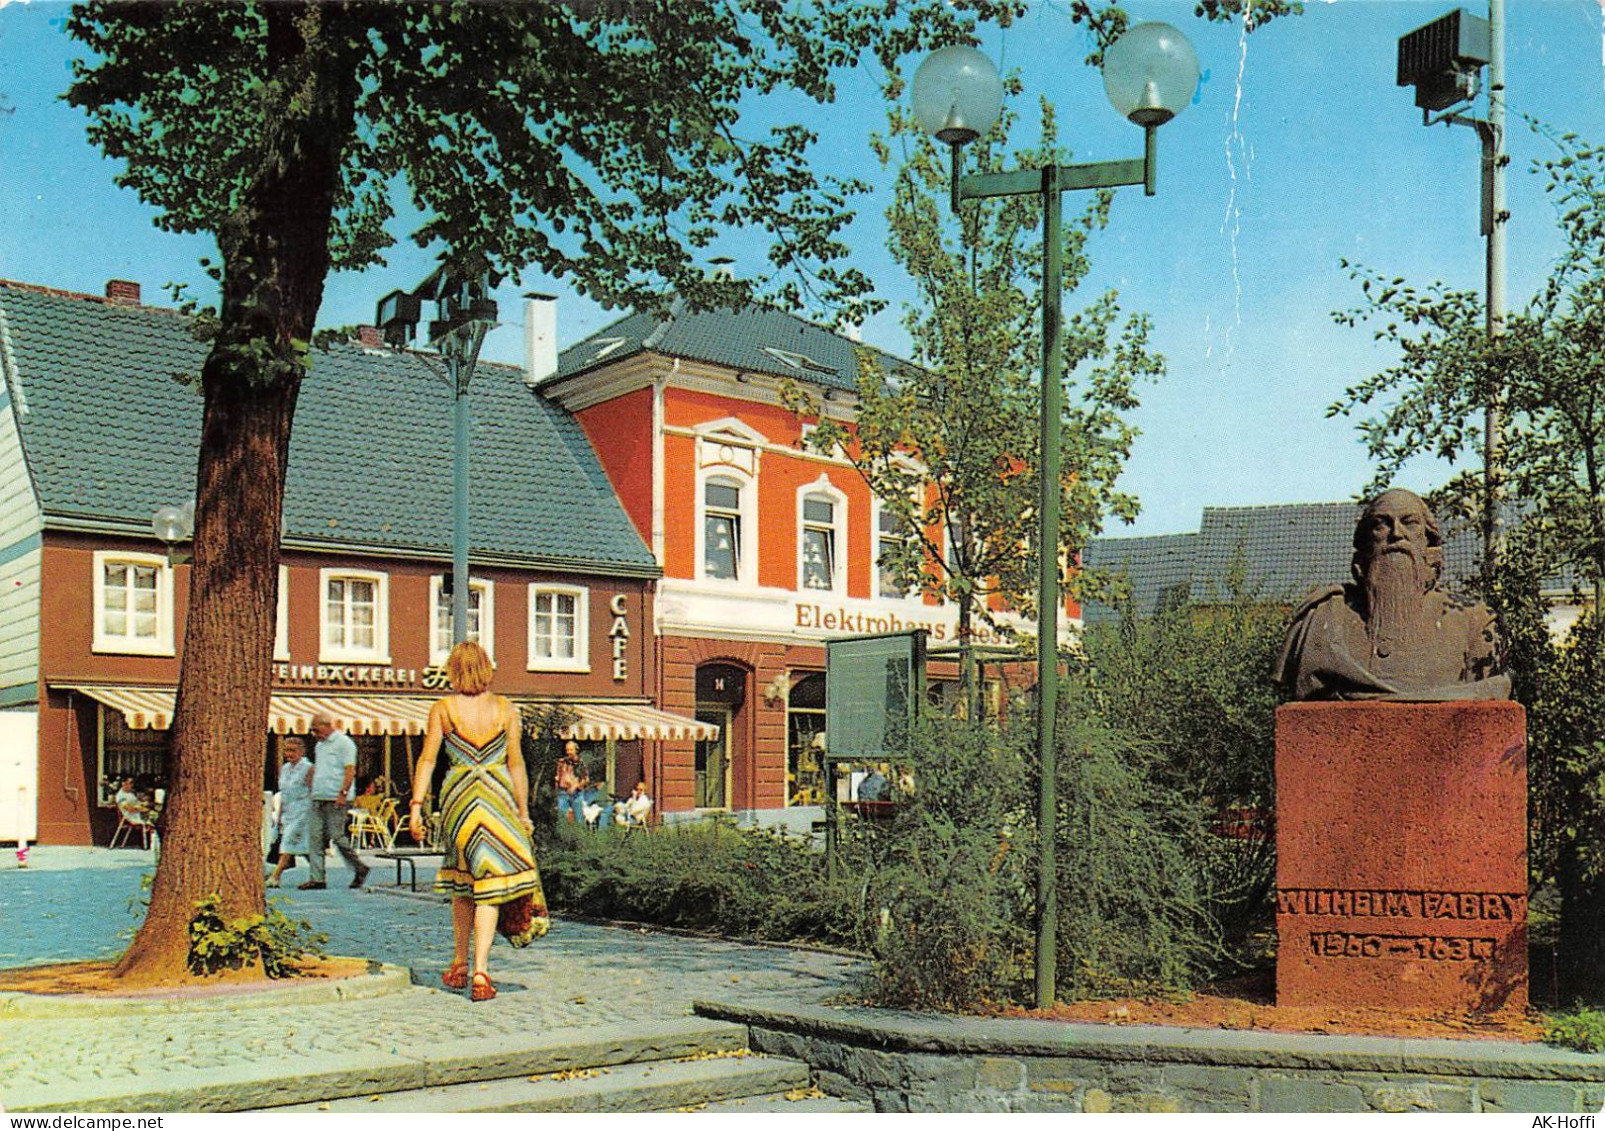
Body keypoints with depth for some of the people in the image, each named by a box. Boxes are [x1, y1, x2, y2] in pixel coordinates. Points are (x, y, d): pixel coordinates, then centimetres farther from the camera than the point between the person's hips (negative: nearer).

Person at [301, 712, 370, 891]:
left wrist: (343, 792, -20)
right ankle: (317, 878, 4)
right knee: (315, 839, 2)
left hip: (336, 800, -8)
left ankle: (359, 869, 8)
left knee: (338, 837, -7)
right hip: (318, 799, 8)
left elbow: (350, 770, -13)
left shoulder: (343, 742, -6)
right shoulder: (320, 745, 20)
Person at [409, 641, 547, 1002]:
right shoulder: (505, 710, 1)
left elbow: (427, 759, -3)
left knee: (462, 879, 19)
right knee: (489, 883, 0)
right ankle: (480, 974, -9)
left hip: (457, 796, 1)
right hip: (498, 797, -1)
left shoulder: (443, 709, 1)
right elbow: (516, 765, 3)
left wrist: (416, 805, 0)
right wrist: (523, 813, 9)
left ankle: (459, 965, 27)